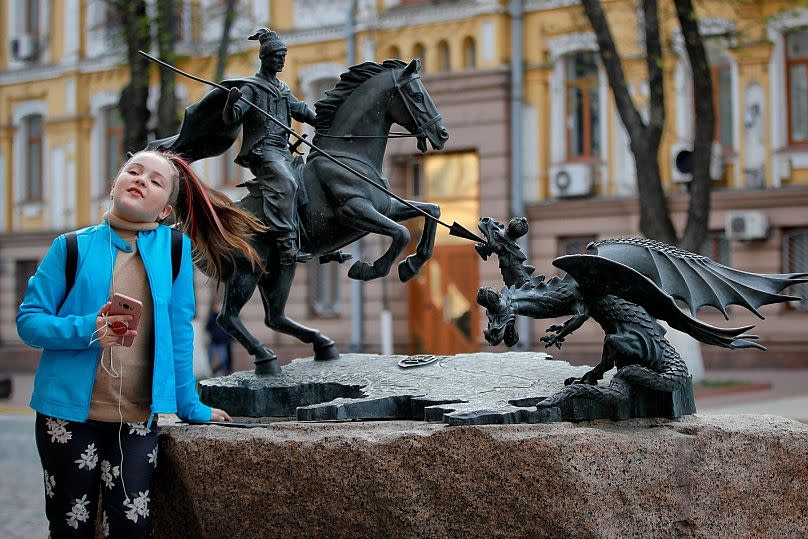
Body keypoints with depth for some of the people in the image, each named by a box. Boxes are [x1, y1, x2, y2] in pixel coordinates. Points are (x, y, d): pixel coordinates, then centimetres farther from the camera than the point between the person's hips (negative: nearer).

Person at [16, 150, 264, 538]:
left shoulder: (175, 248, 3)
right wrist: (87, 330, -19)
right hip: (69, 412, -1)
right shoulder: (73, 247, 0)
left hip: (138, 417, 1)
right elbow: (29, 321, -2)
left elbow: (179, 331, 6)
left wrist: (189, 406, 10)